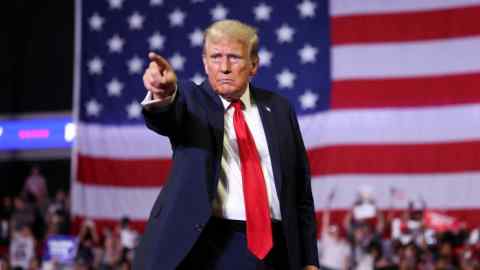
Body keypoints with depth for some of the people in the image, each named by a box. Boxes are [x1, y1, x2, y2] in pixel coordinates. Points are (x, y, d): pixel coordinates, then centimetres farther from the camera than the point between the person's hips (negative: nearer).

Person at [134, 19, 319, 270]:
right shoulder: (191, 101, 3)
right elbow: (166, 116, -21)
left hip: (271, 248, 3)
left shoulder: (278, 109, 11)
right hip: (203, 244, -2)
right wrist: (162, 95, -46)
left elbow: (300, 189, 12)